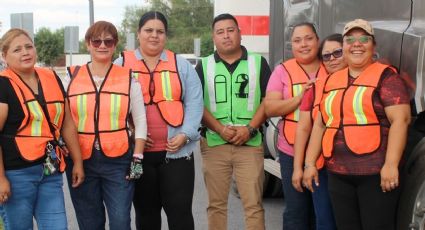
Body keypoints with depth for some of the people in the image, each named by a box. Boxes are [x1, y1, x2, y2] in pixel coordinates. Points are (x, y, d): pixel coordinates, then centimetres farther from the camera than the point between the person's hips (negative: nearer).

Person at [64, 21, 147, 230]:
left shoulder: (128, 78, 2)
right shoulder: (72, 78, 5)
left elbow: (140, 120, 3)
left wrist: (137, 157, -2)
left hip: (118, 161, -2)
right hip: (81, 161, 2)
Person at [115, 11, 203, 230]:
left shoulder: (181, 65, 8)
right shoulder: (121, 64, 7)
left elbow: (194, 103, 2)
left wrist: (185, 134, -10)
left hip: (176, 151, 0)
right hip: (138, 152, 1)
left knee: (180, 209, 2)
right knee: (146, 211, 13)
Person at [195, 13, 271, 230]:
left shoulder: (258, 63, 7)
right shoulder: (203, 66, 8)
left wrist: (250, 128, -11)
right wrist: (220, 129, -12)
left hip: (250, 144, -1)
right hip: (214, 144, 1)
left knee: (253, 204, 1)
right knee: (216, 204, 9)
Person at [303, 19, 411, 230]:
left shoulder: (386, 77, -3)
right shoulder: (332, 81, 15)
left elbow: (400, 120, -12)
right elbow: (320, 125, 17)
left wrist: (391, 164, -20)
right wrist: (310, 163, 11)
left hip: (376, 172, -5)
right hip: (337, 174, 6)